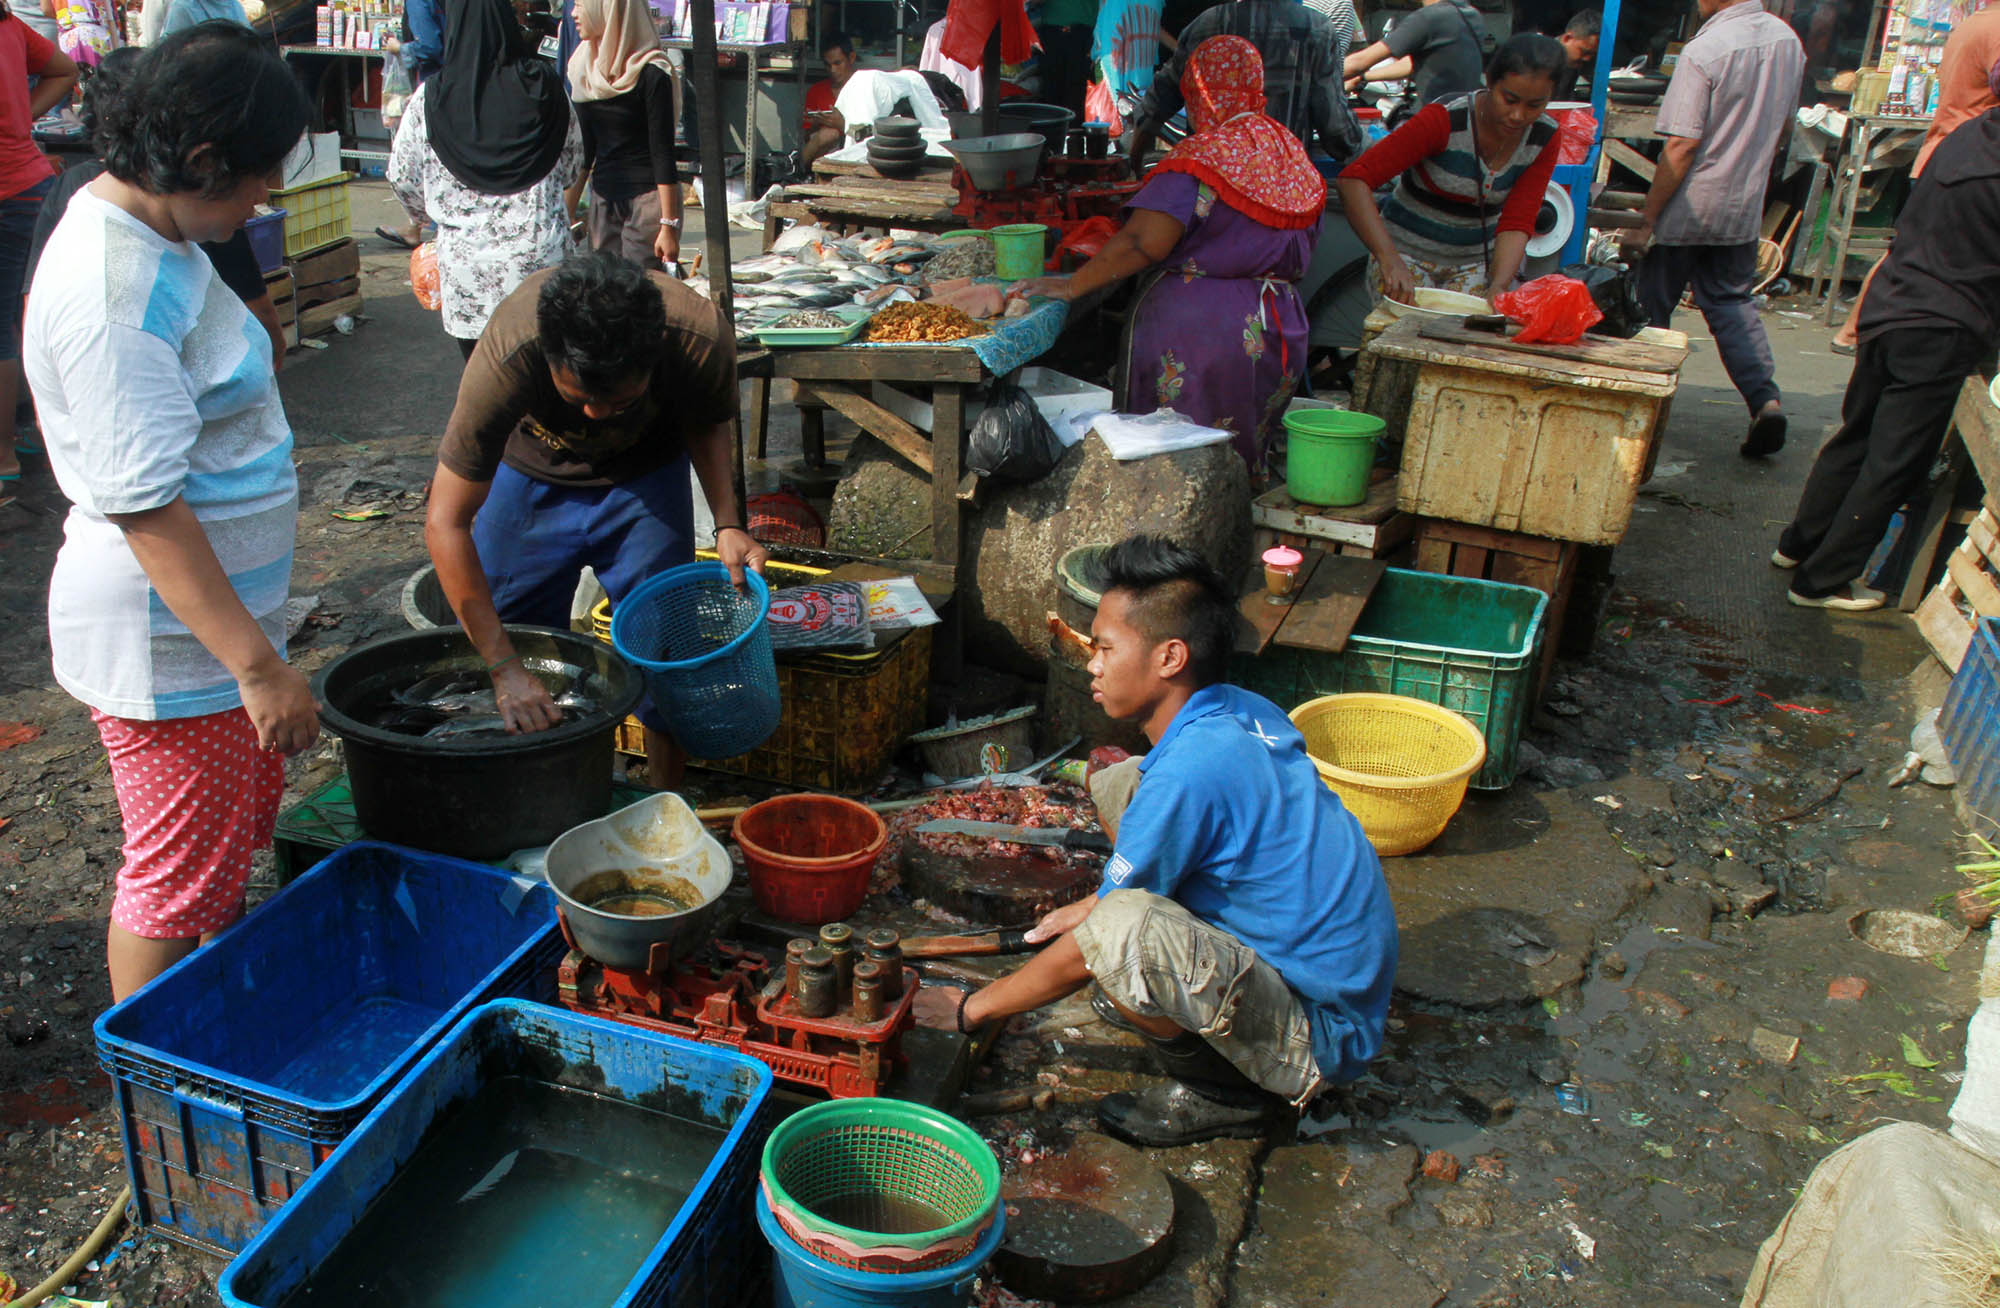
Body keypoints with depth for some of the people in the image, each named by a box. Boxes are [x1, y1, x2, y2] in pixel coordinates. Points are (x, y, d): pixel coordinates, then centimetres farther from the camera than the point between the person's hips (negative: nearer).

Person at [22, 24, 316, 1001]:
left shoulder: (144, 232, 8)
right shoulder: (115, 295, -25)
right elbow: (145, 505, -28)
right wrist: (258, 665, -27)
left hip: (211, 613, 11)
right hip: (170, 646, -10)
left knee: (237, 839, 23)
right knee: (178, 883, 5)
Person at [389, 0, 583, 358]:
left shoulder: (430, 99, -4)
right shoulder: (542, 84, -3)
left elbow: (401, 177, 6)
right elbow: (574, 160, 10)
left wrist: (425, 216, 27)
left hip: (465, 257, 0)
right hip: (538, 251, 0)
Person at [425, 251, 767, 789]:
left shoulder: (702, 339, -37)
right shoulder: (507, 356, -40)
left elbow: (707, 423, -9)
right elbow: (446, 524, -34)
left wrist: (729, 523, -25)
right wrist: (504, 669, -38)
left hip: (645, 475, 1)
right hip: (530, 471, 0)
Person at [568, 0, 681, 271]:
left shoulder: (651, 75, -12)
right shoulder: (585, 68, 8)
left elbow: (662, 154, -13)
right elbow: (583, 147, 14)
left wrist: (669, 225, -17)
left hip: (647, 196, -7)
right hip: (603, 195, 7)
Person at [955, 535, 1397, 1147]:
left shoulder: (1189, 772, -27)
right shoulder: (1246, 712, -3)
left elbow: (1086, 955, -17)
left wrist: (971, 1010, -3)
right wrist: (1097, 903, 17)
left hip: (1318, 1039, -9)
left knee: (1122, 934, -35)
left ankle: (1224, 1091, -5)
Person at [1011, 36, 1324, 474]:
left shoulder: (1202, 154, -13)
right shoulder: (1295, 154, 11)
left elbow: (1145, 242, -22)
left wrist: (1071, 285, -16)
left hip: (1194, 327, -7)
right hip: (1280, 330, 8)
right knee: (1242, 461, 15)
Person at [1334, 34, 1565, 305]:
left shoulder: (1544, 140, -8)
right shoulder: (1445, 120, -22)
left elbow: (1516, 223, -11)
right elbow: (1353, 180, -30)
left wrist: (1498, 288, -31)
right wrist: (1390, 260, -41)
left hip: (1477, 260, 4)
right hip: (1409, 252, -4)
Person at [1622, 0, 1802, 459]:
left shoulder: (1705, 50, -19)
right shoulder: (1788, 41, 4)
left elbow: (1682, 146, -21)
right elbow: (1783, 130, 15)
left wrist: (1646, 220, -15)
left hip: (1688, 208, -6)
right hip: (1745, 206, 7)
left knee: (1652, 305, 7)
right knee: (1732, 301, 15)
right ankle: (1766, 399, -1)